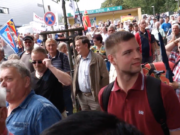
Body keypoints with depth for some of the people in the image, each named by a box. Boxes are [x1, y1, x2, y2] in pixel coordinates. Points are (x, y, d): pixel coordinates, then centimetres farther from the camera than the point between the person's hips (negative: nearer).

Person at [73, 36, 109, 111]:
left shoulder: (97, 58, -14)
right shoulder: (78, 59, 7)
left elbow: (105, 77, -12)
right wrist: (75, 90, 9)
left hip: (95, 96, -6)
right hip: (81, 96, 6)